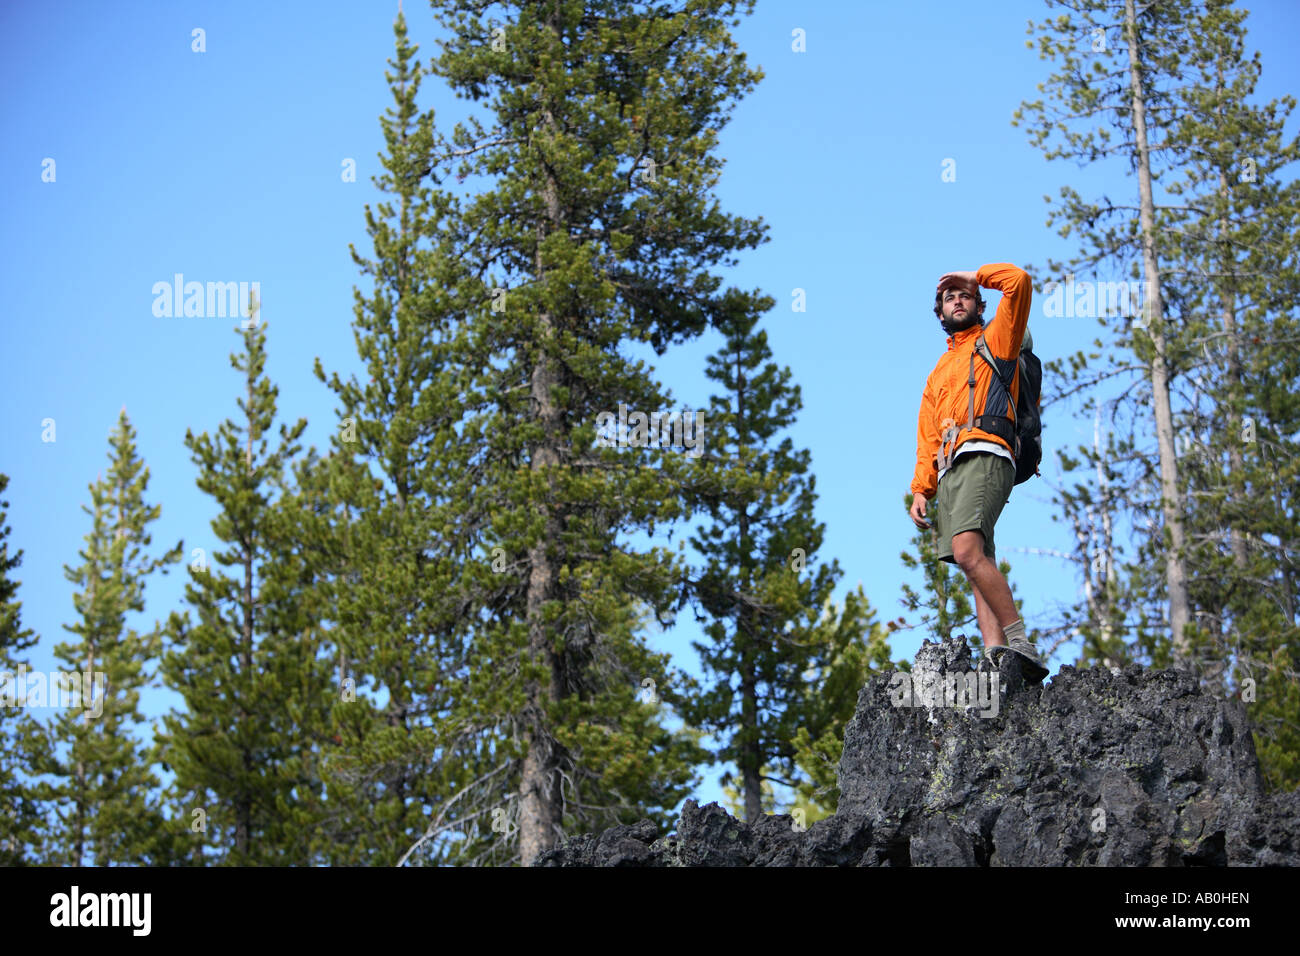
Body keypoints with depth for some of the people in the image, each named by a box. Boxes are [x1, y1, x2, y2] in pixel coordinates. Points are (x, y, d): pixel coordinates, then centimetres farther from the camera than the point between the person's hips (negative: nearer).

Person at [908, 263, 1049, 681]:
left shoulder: (996, 340, 16)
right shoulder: (938, 373, 34)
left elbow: (1019, 281, 1)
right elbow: (927, 438, 27)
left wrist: (974, 276, 16)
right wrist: (921, 490, 13)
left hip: (984, 455, -7)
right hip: (949, 472, 7)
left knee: (967, 550, -28)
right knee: (979, 566, -7)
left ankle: (1018, 641, -30)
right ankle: (996, 654, -18)